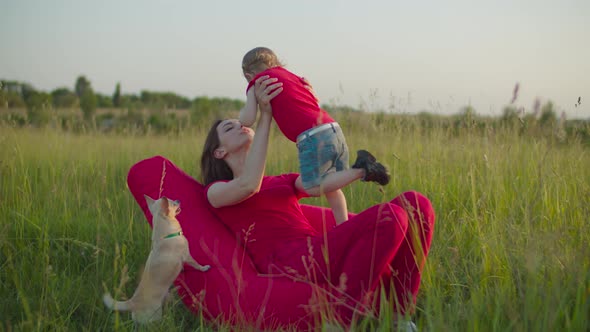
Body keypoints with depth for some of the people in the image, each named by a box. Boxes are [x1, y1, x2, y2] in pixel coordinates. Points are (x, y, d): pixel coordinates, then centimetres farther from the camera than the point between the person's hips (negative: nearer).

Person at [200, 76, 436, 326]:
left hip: (322, 257, 7)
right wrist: (265, 115, -3)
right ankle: (344, 322, -20)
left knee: (416, 204, -10)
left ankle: (399, 314, -11)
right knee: (390, 217, -26)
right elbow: (249, 186, -7)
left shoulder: (283, 182, 35)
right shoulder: (215, 192, 18)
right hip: (291, 269, -7)